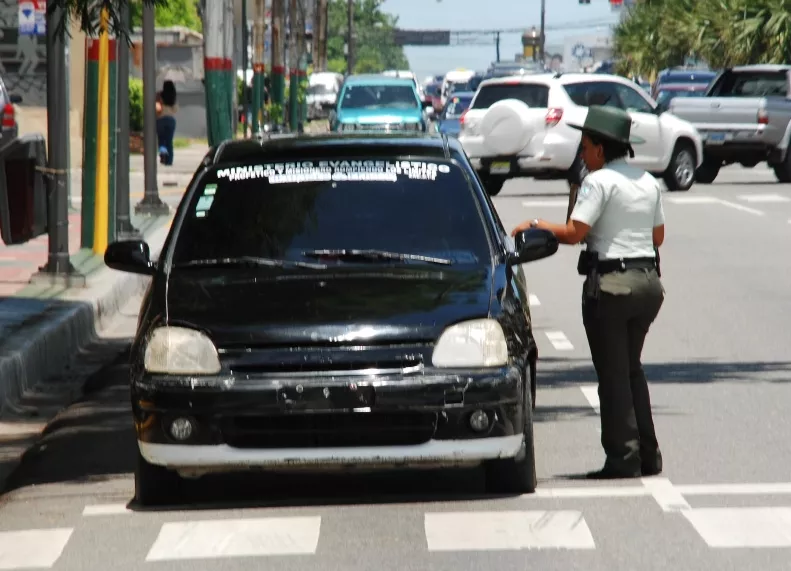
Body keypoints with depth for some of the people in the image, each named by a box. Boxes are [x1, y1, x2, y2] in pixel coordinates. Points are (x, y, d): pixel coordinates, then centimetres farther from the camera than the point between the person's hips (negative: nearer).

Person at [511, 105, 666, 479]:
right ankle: (647, 454, 16)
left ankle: (624, 457, -1)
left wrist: (536, 225, -4)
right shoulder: (649, 182, 11)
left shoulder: (599, 181, -12)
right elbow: (658, 236, 15)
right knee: (632, 369, 17)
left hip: (610, 283, -7)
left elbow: (574, 233, -17)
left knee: (613, 374, -1)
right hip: (648, 280, 8)